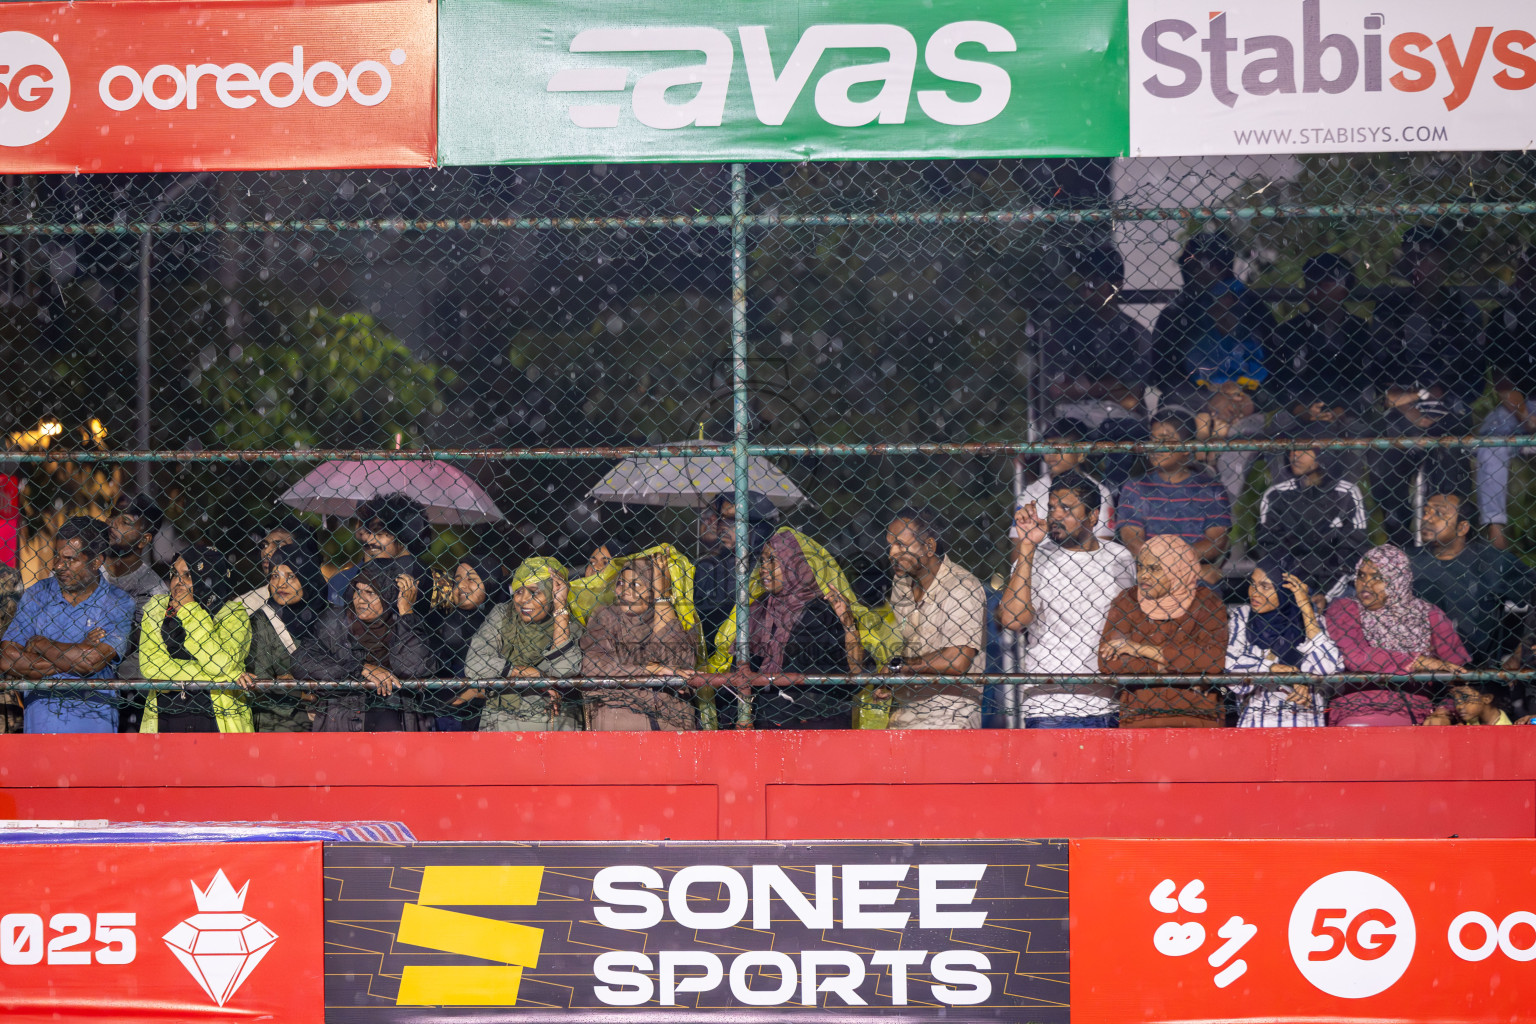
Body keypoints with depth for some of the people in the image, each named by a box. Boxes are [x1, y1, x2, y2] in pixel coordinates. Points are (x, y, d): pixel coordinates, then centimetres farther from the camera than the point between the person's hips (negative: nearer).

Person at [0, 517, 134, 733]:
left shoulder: (119, 604, 2)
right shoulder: (36, 595, 8)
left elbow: (94, 661, -13)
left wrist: (39, 644, -1)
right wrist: (73, 660, -7)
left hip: (95, 717, -1)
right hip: (41, 713, 1)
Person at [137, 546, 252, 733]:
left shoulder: (232, 613, 3)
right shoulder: (156, 607, 9)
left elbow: (220, 663, -14)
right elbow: (150, 665, -4)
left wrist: (190, 611, -9)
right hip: (164, 720, 3)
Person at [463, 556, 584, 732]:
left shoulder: (570, 626, 4)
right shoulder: (502, 615, 4)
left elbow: (564, 670, -15)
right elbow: (474, 665, -8)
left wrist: (560, 608, -11)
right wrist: (537, 674, -11)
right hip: (502, 720, -1)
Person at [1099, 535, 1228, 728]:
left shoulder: (1206, 602, 6)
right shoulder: (1126, 602, 10)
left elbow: (1214, 661, -10)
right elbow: (1107, 664, -2)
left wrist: (1144, 649, -7)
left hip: (1197, 719, -1)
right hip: (1139, 718, 1)